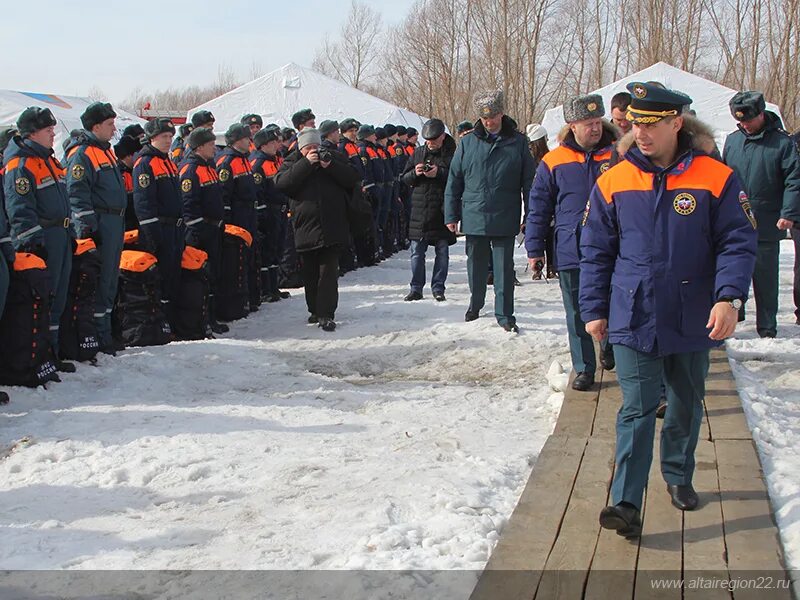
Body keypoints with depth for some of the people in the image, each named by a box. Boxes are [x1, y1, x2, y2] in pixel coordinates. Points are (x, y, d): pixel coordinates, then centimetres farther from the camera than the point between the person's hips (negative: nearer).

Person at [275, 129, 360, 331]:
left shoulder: (335, 157, 8)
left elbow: (352, 178, -1)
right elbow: (282, 182, -12)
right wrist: (306, 163, -18)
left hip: (332, 226, -1)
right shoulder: (292, 161, 7)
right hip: (306, 226, 1)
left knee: (329, 270, -8)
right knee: (310, 272, 11)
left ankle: (326, 314, -7)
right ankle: (315, 309, 26)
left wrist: (330, 166, -15)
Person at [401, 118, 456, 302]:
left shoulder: (452, 154, -3)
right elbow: (405, 178, 11)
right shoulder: (419, 153, 10)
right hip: (420, 209, 3)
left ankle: (438, 288, 15)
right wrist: (415, 173, -9)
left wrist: (439, 173, -21)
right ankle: (416, 288, 12)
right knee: (417, 252, 5)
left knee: (442, 251, 5)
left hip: (442, 211, -3)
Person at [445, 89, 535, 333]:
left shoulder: (518, 142, 0)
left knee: (504, 268, 2)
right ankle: (475, 304, 34)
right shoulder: (468, 143, 3)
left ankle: (504, 314, 11)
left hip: (505, 219, -2)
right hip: (474, 218, 2)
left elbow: (528, 182, 2)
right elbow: (454, 181, 7)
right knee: (476, 265, 15)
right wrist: (451, 215, 4)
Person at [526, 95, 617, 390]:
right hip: (571, 253, 0)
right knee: (578, 316, 5)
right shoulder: (553, 162, 0)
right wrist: (534, 249, 5)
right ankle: (584, 368, 17)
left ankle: (611, 349, 38)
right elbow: (539, 208, 5)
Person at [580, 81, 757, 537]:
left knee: (686, 406, 17)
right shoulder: (614, 182, -1)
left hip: (693, 323, 1)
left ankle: (679, 477, 38)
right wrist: (595, 309, 4)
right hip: (633, 321, 0)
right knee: (637, 410, -6)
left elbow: (739, 242, -5)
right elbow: (596, 251, 6)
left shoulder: (716, 179, -6)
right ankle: (627, 504, -7)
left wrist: (729, 296, -19)